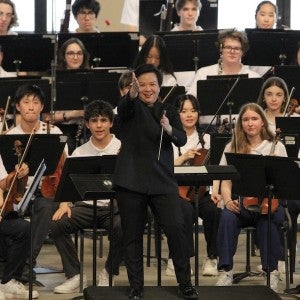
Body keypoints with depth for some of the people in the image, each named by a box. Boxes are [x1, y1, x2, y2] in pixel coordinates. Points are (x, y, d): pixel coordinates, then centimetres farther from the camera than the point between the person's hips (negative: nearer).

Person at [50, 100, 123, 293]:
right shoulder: (79, 153, 11)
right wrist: (64, 204, -12)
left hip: (115, 206, -3)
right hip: (87, 206, 3)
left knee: (123, 227, -35)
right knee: (57, 224, -24)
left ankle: (108, 273, -7)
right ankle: (75, 275, -9)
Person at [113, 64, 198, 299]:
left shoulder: (169, 112, 12)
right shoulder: (131, 108, 4)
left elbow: (182, 140, -2)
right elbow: (124, 107, -22)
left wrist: (169, 129, -25)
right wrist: (132, 94, -44)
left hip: (162, 181, 1)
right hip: (131, 181, -1)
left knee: (177, 229, -10)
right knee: (132, 236, 2)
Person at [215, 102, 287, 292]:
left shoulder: (276, 147, 8)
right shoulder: (232, 148, 12)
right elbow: (225, 182, 7)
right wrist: (228, 201, -15)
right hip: (240, 201, 1)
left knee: (267, 220, -35)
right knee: (227, 217, -32)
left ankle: (272, 270, -22)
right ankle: (226, 270, -26)